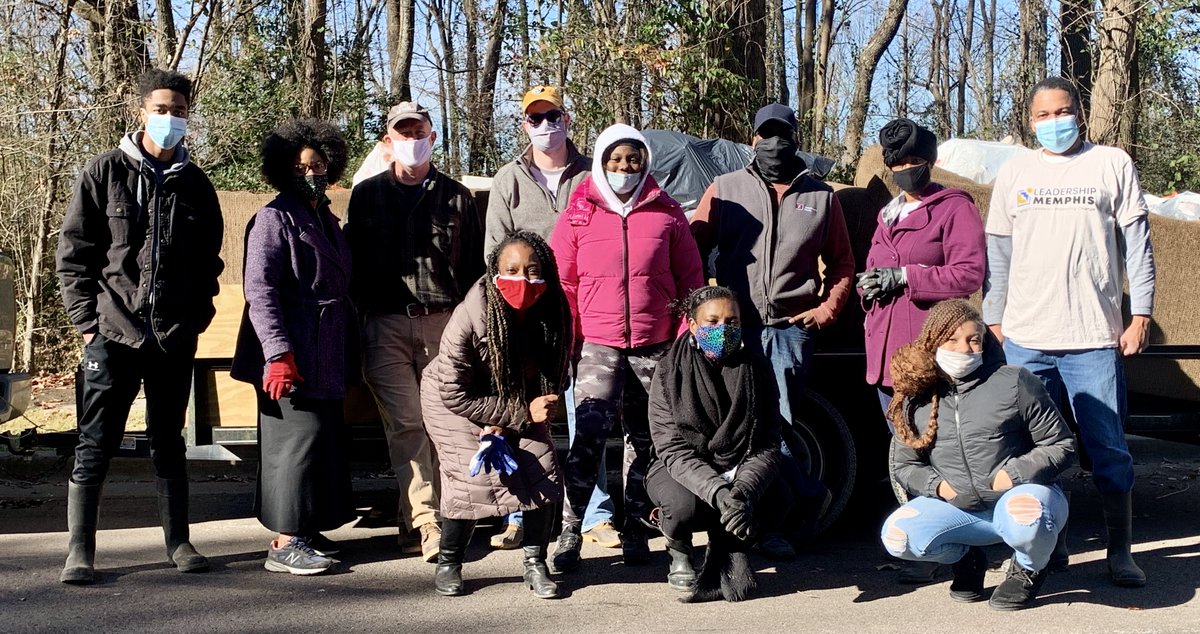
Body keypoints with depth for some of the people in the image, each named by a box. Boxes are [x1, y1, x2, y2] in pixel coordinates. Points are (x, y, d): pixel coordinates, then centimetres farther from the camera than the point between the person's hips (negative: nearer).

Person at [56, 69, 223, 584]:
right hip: (113, 332, -2)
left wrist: (198, 317, 5)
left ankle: (178, 542, 19)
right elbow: (73, 252, -1)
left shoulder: (195, 184, 9)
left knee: (168, 441, 12)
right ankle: (80, 551, 7)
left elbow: (209, 260, 15)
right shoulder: (105, 173, 0)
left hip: (175, 338, 3)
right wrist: (87, 320, -6)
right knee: (95, 444, 0)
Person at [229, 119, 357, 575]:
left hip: (326, 357, 8)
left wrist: (348, 346, 19)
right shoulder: (275, 218, -8)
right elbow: (259, 288, -16)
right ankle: (285, 543, -3)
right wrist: (278, 353, -24)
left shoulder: (326, 220, 18)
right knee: (297, 437, -8)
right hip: (292, 357, -8)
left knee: (323, 438, 11)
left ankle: (305, 528, 22)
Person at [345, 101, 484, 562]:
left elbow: (474, 265, 11)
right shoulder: (367, 194, 13)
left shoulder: (456, 197, 12)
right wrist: (365, 308, 5)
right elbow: (354, 260, 14)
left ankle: (418, 522, 12)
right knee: (405, 424, -9)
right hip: (387, 325, 0)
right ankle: (424, 524, -10)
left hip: (444, 321, 1)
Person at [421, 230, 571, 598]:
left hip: (518, 403, 4)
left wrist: (503, 426, -20)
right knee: (473, 477, -17)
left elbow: (548, 384, -9)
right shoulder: (470, 317, -32)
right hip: (452, 400, -4)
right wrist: (521, 415, -26)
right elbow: (454, 393, -25)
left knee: (543, 468, -11)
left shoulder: (552, 317, -21)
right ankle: (448, 564, 7)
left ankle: (535, 564, 7)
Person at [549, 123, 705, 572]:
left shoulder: (667, 214, 6)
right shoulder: (579, 215, 5)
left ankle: (634, 530, 20)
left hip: (656, 345, 2)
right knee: (589, 435, -15)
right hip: (599, 345, -2)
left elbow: (690, 280, 9)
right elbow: (561, 282, 6)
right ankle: (570, 533, -11)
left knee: (645, 439, 9)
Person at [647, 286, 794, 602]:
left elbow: (767, 446, -12)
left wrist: (744, 489, -34)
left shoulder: (756, 368, -7)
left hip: (740, 470, 2)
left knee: (779, 498, -29)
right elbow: (673, 449, -19)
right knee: (686, 505, -35)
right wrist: (717, 491, -37)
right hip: (681, 471, -2)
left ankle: (728, 549, 1)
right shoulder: (671, 370, -13)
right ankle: (679, 554, 2)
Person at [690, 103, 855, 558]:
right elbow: (693, 248, 8)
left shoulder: (820, 197, 14)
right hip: (733, 328, 0)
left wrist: (829, 307, 5)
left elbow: (842, 262, 19)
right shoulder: (725, 190, 11)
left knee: (780, 427, 0)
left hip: (791, 329, 1)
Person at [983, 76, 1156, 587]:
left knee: (1109, 448, -1)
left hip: (1095, 337, -2)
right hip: (1025, 336, 2)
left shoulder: (1113, 164, 6)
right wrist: (994, 318, 9)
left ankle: (1120, 552, 9)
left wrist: (1140, 315, -1)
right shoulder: (1014, 172, 12)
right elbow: (998, 252, 14)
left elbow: (1137, 244, 5)